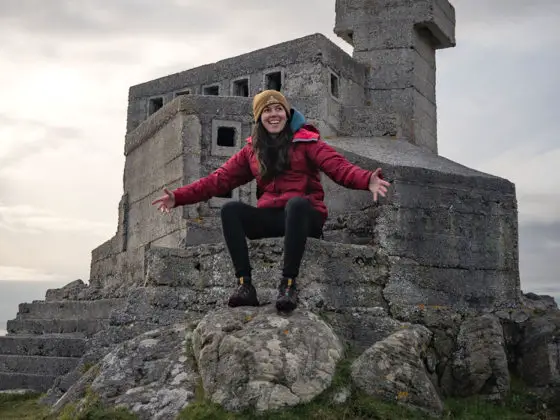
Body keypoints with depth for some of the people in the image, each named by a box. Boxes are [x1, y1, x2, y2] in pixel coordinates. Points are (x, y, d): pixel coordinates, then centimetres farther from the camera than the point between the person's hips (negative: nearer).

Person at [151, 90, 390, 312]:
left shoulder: (306, 141, 2)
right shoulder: (252, 150, 15)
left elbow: (339, 167, -12)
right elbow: (220, 179, 10)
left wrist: (367, 181, -34)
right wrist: (179, 197, -1)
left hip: (304, 216, -3)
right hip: (270, 218, 4)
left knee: (296, 203, -38)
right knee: (230, 209, -23)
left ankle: (288, 283, -36)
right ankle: (245, 284, -29)